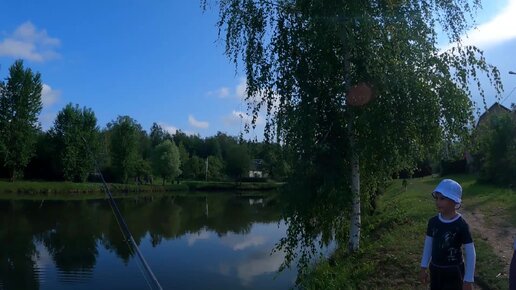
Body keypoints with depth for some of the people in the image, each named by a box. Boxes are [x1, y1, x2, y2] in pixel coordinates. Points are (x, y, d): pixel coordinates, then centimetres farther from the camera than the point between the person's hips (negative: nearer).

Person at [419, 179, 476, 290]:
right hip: (435, 269, 5)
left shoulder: (461, 225, -18)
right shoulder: (433, 222, -4)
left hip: (454, 272, -5)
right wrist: (424, 267, 10)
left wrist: (468, 280, -13)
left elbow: (471, 253, -14)